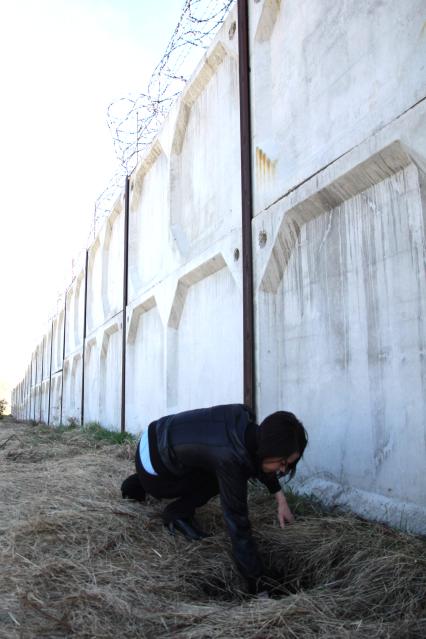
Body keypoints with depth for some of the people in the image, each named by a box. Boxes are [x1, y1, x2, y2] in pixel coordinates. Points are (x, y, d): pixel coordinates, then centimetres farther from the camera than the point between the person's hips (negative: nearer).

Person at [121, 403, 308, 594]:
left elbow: (256, 460, 8)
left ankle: (135, 486, 40)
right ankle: (177, 514, 4)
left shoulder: (248, 429, -15)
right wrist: (256, 582, -23)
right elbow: (238, 525, -30)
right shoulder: (230, 457, -36)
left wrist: (280, 497, 7)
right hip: (153, 471, -7)